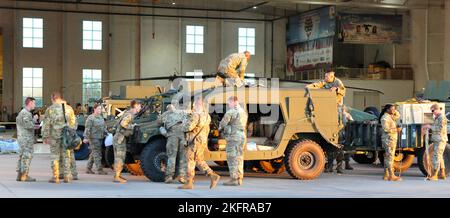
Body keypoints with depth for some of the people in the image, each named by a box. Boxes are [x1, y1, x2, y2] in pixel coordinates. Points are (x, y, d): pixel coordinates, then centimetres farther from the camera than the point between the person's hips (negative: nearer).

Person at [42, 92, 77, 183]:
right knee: (66, 156, 9)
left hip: (55, 136, -2)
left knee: (55, 156, 4)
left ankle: (55, 177, 4)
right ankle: (67, 176, 10)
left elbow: (46, 124, -4)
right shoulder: (69, 108, 4)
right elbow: (73, 123, 8)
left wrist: (45, 137, 2)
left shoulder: (50, 109, -5)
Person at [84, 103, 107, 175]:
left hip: (100, 138, 8)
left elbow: (104, 127, 25)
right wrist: (86, 137, -21)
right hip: (93, 138, -8)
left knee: (93, 153, 11)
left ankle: (88, 169, 18)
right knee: (97, 154, -9)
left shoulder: (101, 117, 17)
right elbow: (87, 128, -15)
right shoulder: (90, 118, -9)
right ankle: (99, 170, -10)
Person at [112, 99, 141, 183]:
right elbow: (123, 124, -29)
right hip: (120, 138, -10)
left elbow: (119, 123, 22)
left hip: (118, 138, 10)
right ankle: (117, 177, -6)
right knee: (120, 158, -8)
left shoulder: (129, 113, 14)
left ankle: (118, 175, 21)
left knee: (118, 158, 14)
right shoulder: (130, 115, -15)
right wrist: (132, 126, -16)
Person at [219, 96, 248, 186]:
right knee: (239, 158, 10)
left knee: (232, 158, -6)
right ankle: (239, 179, 10)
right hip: (242, 137, 8)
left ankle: (234, 179, -8)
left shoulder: (230, 112, -13)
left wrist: (221, 128, 17)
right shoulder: (243, 112, 14)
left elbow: (222, 124, -7)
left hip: (233, 137, -8)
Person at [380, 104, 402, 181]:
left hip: (392, 139, 10)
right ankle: (391, 176, -15)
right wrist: (396, 129, -17)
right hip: (388, 139, -10)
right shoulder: (385, 117, -13)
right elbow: (386, 129, -21)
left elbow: (398, 116, 29)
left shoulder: (390, 117, 16)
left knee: (388, 157, 10)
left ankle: (386, 175, 12)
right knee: (390, 157, -12)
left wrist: (394, 111, 13)